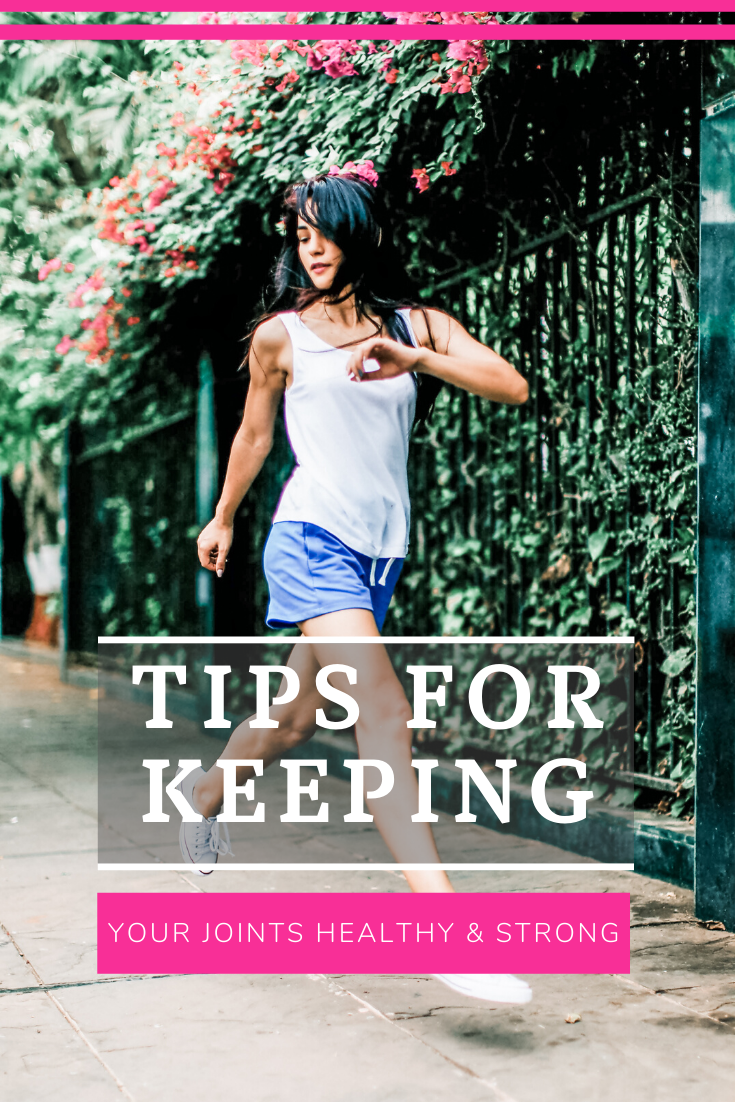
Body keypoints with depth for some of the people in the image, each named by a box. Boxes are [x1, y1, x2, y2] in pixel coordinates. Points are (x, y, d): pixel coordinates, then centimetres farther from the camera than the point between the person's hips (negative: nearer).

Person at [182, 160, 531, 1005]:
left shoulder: (417, 325, 7)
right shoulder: (281, 334, 2)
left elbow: (512, 386, -6)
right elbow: (254, 435, 16)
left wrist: (410, 357, -19)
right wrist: (224, 519, 27)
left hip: (383, 546, 4)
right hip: (314, 537, -4)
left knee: (297, 719, 17)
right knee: (383, 713, -20)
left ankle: (205, 794, 47)